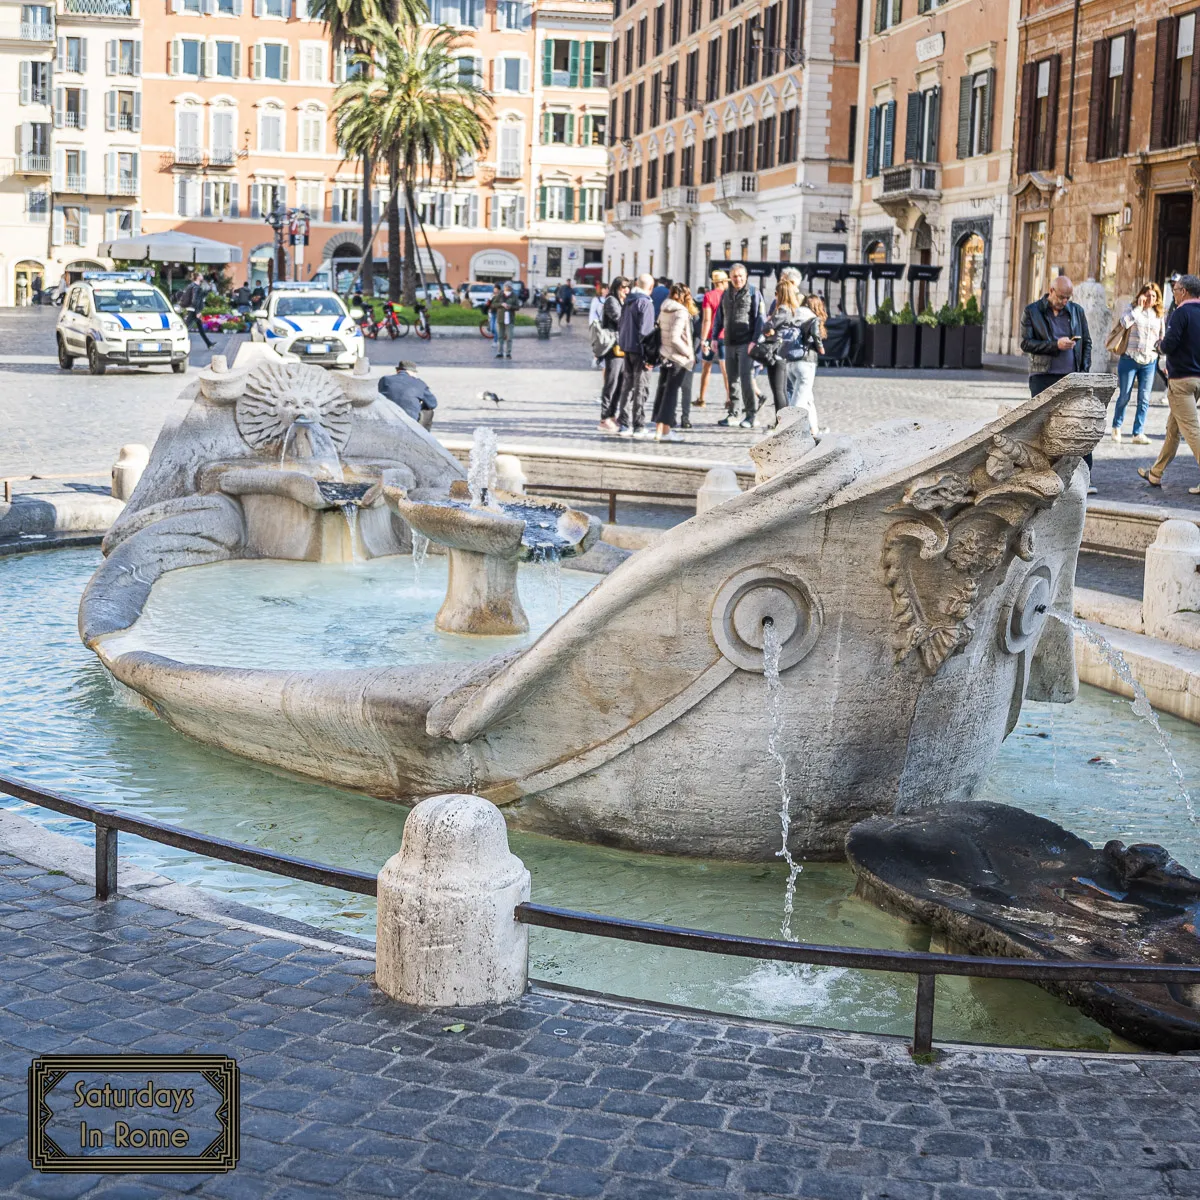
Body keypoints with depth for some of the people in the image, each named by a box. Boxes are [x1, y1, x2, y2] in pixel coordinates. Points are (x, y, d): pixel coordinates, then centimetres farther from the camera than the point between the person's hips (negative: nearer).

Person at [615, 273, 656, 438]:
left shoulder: (628, 301, 12)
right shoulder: (645, 303, -13)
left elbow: (621, 325, 16)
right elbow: (645, 330, -18)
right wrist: (649, 356, -18)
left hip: (626, 349, 8)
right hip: (638, 350, -8)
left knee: (627, 386, 13)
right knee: (641, 387, -3)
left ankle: (623, 424, 13)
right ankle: (638, 427, -3)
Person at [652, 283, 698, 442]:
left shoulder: (664, 310, 7)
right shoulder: (681, 312, -15)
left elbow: (660, 331, 11)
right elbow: (675, 338, -23)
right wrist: (688, 353, -12)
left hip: (665, 356, 7)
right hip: (678, 358, -7)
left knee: (662, 391, 11)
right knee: (671, 393, -4)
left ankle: (659, 428, 14)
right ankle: (665, 431, -4)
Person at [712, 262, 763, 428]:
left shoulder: (753, 294, -2)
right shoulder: (726, 295, 15)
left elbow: (759, 319, -7)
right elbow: (719, 317, 19)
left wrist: (754, 341, -15)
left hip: (746, 344, -6)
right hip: (730, 344, 6)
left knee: (746, 378, -10)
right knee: (732, 380, 8)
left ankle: (749, 415, -6)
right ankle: (733, 414, 14)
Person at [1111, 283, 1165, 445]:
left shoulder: (1159, 315, 11)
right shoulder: (1132, 308, 0)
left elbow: (1162, 339, 18)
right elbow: (1125, 322, -20)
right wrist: (1139, 307, -16)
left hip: (1149, 361, 3)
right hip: (1130, 359, -3)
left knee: (1144, 399, -2)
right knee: (1124, 396, 2)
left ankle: (1138, 434, 1)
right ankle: (1116, 427, 23)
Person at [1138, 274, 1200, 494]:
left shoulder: (1181, 313, -14)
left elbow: (1169, 346, -19)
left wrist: (1163, 341, 3)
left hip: (1181, 379, -9)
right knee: (1172, 428, 18)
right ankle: (1156, 474, 28)